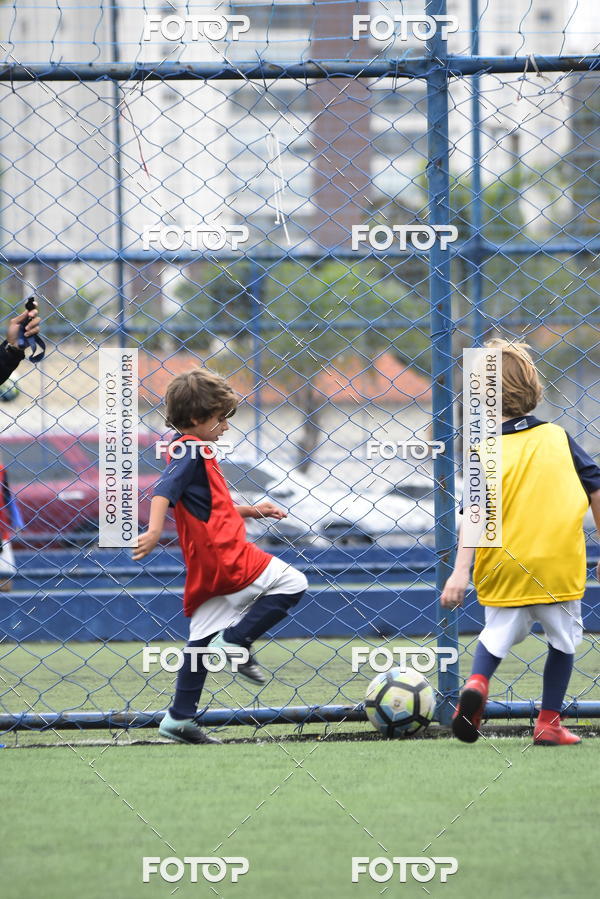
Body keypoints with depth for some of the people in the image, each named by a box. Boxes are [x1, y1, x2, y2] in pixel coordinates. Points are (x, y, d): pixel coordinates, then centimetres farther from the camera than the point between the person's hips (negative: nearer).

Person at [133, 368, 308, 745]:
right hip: (225, 555, -10)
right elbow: (165, 489, -26)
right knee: (291, 583, -6)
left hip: (207, 567, 10)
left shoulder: (192, 451, 22)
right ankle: (235, 640, -9)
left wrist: (251, 511, 25)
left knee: (203, 639, 11)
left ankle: (180, 717, 10)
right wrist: (155, 530, -40)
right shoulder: (192, 451, -9)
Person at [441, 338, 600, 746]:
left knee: (500, 632, 19)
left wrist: (461, 571, -19)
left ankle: (477, 683, -9)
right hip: (560, 566, 1)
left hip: (505, 566, -1)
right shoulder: (558, 437, 1)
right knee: (564, 639, 16)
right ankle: (549, 724, 15)